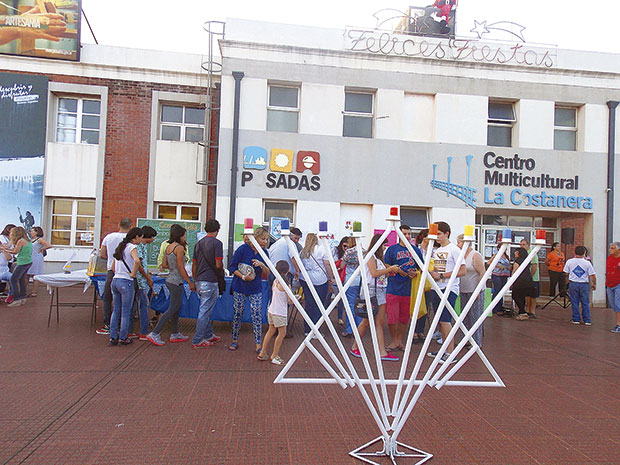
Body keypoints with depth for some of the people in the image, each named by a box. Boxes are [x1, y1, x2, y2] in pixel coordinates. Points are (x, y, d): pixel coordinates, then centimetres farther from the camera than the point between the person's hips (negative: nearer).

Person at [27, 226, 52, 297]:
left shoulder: (40, 239, -7)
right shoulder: (31, 240, 15)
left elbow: (49, 245, -17)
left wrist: (41, 249, -8)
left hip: (36, 260, -7)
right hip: (29, 259, 7)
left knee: (34, 275, -3)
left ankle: (34, 292, 2)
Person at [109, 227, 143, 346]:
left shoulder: (120, 247, 15)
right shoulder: (132, 247, -10)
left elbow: (113, 268, 20)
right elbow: (137, 261, -31)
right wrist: (133, 274, -18)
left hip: (115, 280, 8)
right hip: (126, 282, -8)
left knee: (116, 311, 14)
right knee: (126, 312, 4)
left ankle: (113, 338, 18)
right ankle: (123, 338, 11)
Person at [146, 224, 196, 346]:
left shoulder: (168, 247, 9)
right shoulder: (179, 248, -16)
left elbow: (164, 265, 13)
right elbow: (181, 269, -17)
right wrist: (190, 282, -11)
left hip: (170, 280, 9)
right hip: (176, 281, -9)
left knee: (178, 306, 18)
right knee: (172, 309, -2)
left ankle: (175, 334, 26)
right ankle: (154, 334, -2)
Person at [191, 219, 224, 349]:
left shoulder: (198, 243, 11)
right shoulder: (217, 243, -11)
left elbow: (194, 265, 14)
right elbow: (218, 265, -16)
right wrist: (221, 270, 6)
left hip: (199, 281, 8)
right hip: (210, 281, -8)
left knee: (206, 309, 19)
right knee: (205, 311, -2)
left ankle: (208, 335, 29)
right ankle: (197, 340, 2)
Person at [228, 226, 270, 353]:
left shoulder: (264, 253, 0)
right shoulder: (243, 249, -11)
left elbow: (267, 273, 2)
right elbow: (232, 267, -6)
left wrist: (262, 265, -19)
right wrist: (243, 277, -17)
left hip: (256, 289, 2)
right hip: (240, 287, -2)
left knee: (257, 316, -3)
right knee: (237, 314, 7)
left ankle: (258, 344, 4)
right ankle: (235, 340, 24)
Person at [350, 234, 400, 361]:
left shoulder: (378, 257, 18)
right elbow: (374, 273, -17)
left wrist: (390, 272, 5)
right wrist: (390, 269, -10)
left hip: (380, 291, 8)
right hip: (371, 290, -8)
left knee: (379, 322, 3)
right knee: (367, 322, 1)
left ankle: (382, 352, 1)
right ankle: (355, 347, 17)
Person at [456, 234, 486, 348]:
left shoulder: (475, 255, -11)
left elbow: (482, 273, -14)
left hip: (475, 291, -7)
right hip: (464, 291, 7)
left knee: (475, 316, -2)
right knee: (465, 316, 11)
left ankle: (477, 342, 6)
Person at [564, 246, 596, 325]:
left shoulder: (569, 261, -3)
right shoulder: (587, 263, -6)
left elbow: (566, 273, 4)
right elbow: (592, 275, -5)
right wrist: (594, 284, 8)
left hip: (573, 284, 0)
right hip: (584, 284, 0)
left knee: (575, 303, 8)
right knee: (585, 303, 9)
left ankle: (576, 319, 11)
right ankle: (587, 320, 12)